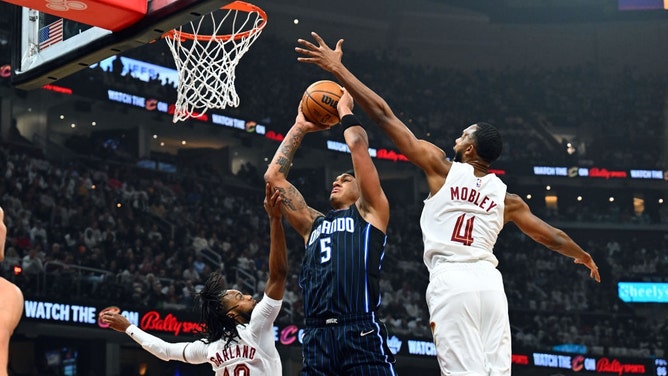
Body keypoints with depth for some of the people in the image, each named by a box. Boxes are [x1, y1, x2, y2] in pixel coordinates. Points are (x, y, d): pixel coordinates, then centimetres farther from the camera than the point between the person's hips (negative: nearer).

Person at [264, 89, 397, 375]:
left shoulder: (370, 212, 15)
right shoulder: (313, 224, 27)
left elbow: (357, 145, 7)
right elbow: (273, 176, 28)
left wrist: (345, 111, 24)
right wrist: (300, 128, 34)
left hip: (360, 334, -5)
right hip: (317, 338, 5)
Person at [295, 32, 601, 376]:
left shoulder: (441, 168, 7)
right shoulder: (506, 197, 16)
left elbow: (383, 115, 6)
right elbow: (550, 236, 27)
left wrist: (337, 68, 9)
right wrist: (583, 256, 49)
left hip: (451, 281, -4)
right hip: (489, 282, 4)